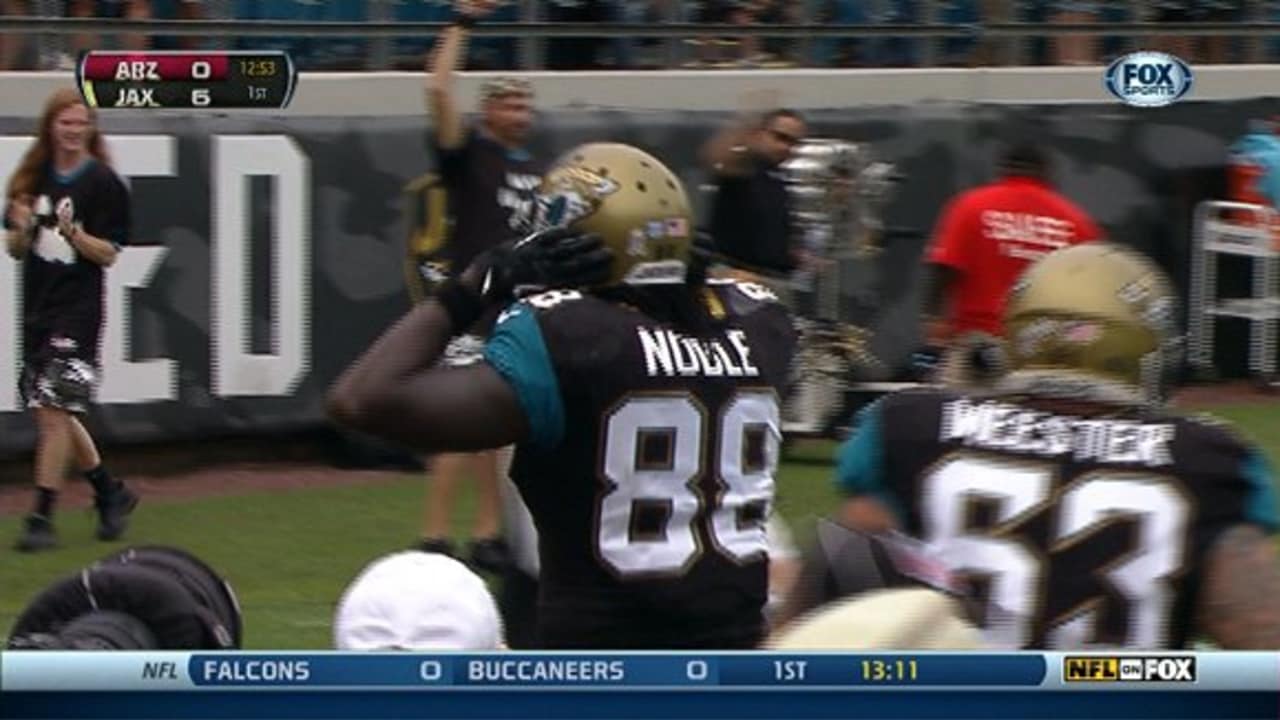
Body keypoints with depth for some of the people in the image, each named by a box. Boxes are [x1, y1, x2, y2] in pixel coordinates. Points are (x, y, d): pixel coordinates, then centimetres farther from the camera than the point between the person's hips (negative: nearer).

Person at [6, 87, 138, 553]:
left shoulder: (103, 183, -6)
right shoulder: (34, 178, 10)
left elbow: (108, 254, -8)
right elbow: (17, 250, 13)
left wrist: (73, 234, -25)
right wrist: (21, 229, -9)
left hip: (78, 310, -6)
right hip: (37, 309, 6)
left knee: (54, 411, -11)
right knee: (49, 413, 12)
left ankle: (42, 518, -8)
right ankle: (110, 493, 29)